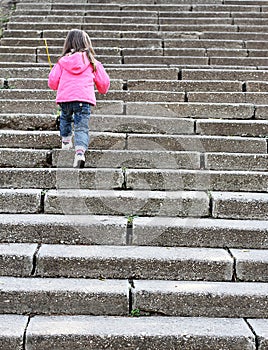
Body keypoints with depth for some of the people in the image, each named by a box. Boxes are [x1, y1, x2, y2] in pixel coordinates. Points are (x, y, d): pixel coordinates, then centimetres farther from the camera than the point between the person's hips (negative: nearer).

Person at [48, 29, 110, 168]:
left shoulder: (62, 61, 10)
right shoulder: (92, 62, 10)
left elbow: (52, 82, 10)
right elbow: (104, 82, 14)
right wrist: (103, 90, 37)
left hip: (65, 98, 2)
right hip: (84, 98, -1)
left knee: (65, 119, 31)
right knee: (82, 127, -4)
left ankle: (65, 141, 40)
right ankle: (80, 151, -24)